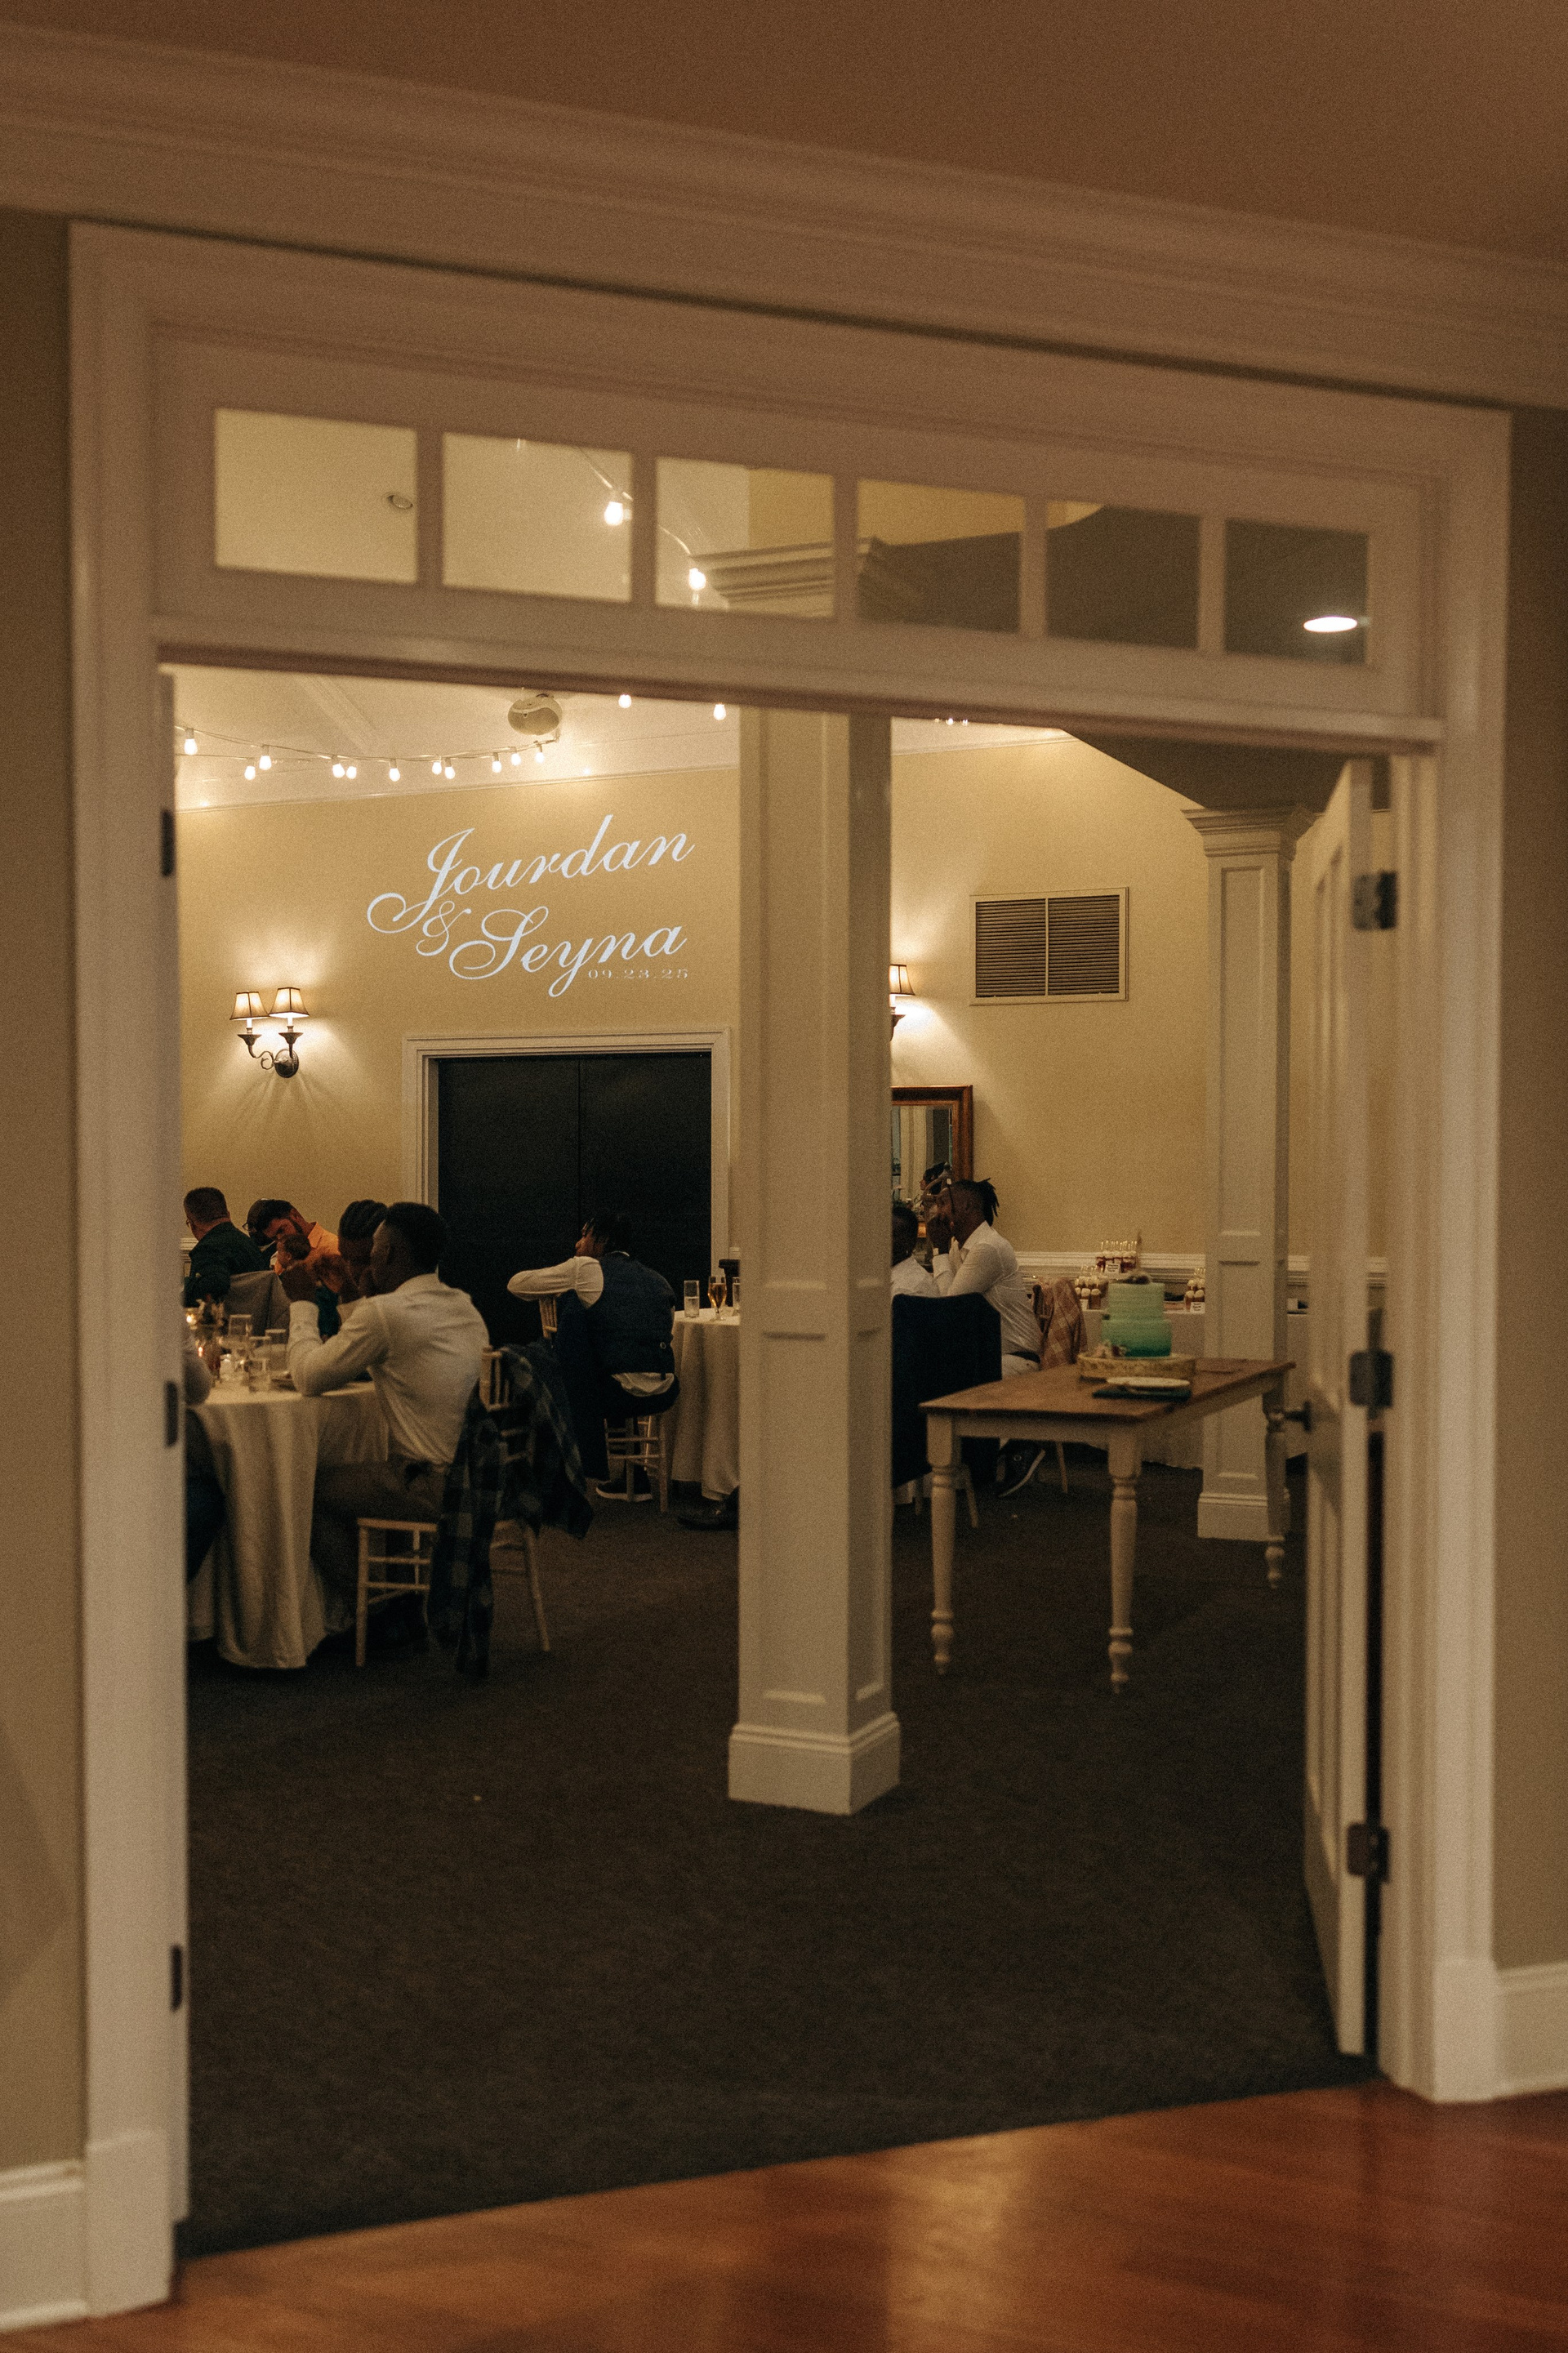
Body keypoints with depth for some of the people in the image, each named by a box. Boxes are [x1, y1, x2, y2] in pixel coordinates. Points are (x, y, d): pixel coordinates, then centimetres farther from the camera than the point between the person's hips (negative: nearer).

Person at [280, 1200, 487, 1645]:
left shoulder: (385, 1312, -15)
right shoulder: (465, 1306, 11)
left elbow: (309, 1378, -5)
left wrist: (303, 1302, 8)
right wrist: (353, 1297, 28)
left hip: (435, 1490, -9)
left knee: (311, 1489, 8)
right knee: (359, 1472, 28)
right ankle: (402, 1605, 28)